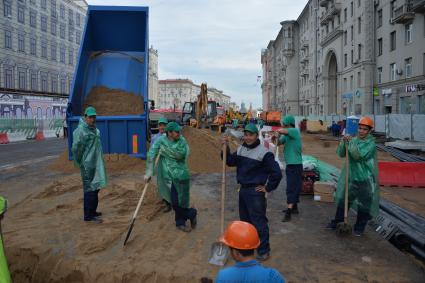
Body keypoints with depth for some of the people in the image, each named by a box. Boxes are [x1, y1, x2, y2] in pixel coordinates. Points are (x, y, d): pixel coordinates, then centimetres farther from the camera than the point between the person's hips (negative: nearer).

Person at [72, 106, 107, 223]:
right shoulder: (81, 130, -17)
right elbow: (75, 148, -18)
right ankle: (88, 216, 5)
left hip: (96, 164, 9)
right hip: (88, 165, -9)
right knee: (89, 189, -3)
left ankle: (92, 211, 30)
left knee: (95, 188, 17)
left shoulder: (94, 129, 11)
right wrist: (80, 163, -11)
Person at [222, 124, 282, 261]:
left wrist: (268, 188, -11)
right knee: (244, 219, 19)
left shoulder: (264, 152, -16)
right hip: (243, 190, 8)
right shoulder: (241, 149, 6)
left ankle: (263, 250, 12)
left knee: (259, 222, -2)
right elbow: (230, 162, 7)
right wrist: (226, 148, -5)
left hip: (255, 192, -7)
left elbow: (276, 173, -16)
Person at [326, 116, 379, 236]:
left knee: (364, 205, 8)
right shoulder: (354, 140, 3)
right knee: (343, 200, 13)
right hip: (351, 177, 4)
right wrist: (344, 142, -16)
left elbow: (359, 155, -24)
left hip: (365, 179, -4)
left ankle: (359, 227, 25)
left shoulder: (371, 143, -11)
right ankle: (336, 222, 27)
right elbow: (341, 154, -1)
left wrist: (350, 142, -25)